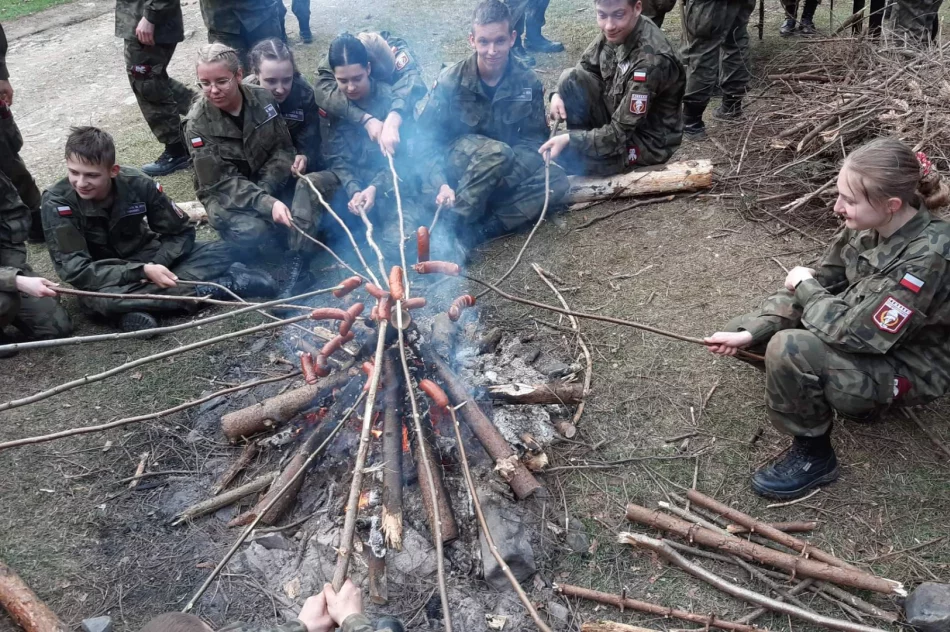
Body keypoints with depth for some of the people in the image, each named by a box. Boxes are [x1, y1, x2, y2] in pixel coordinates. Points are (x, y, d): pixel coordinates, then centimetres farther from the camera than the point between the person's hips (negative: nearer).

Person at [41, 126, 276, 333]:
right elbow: (75, 270, -25)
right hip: (104, 279, -1)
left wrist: (154, 267, -27)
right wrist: (143, 271, -35)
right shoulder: (56, 202, -21)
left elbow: (181, 233, -9)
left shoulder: (137, 184, -17)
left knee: (220, 252, -16)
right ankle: (211, 289, -30)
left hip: (149, 260, 2)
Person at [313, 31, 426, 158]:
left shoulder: (398, 47, -31)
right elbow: (323, 90, -44)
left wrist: (392, 122, -67)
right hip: (354, 121, 1)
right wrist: (366, 120, -56)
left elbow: (409, 79, -49)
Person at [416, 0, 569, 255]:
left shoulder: (528, 81, -8)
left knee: (556, 180, -24)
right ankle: (447, 228, -28)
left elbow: (534, 139, -4)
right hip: (457, 166, -4)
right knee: (497, 152, -36)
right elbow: (427, 138, -10)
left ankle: (470, 232, -32)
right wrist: (441, 184, -28)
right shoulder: (451, 80, -14)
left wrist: (503, 177, -24)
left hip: (507, 172, 4)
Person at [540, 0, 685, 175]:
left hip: (647, 141, -7)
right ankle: (582, 141, -1)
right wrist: (559, 94, -13)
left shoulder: (650, 60, -31)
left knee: (560, 155, -22)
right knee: (571, 77, -12)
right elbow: (585, 67, 6)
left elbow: (620, 132, -28)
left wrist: (570, 140, -32)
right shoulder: (616, 32, -11)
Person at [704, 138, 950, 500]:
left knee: (789, 348, -30)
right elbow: (823, 282, -6)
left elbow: (856, 332, -33)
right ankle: (859, 398, 14)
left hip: (907, 369, -8)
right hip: (867, 334, 8)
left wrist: (804, 286, -16)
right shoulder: (868, 225, -11)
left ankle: (813, 456, -7)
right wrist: (750, 333, -16)